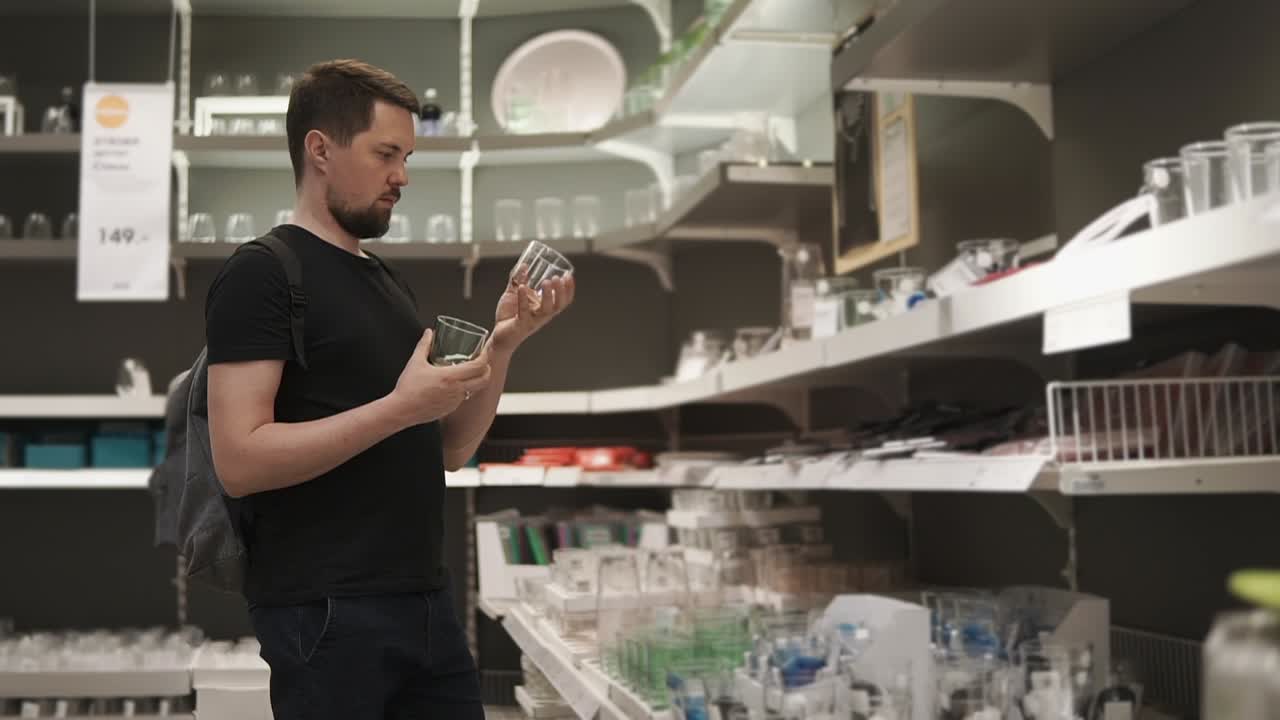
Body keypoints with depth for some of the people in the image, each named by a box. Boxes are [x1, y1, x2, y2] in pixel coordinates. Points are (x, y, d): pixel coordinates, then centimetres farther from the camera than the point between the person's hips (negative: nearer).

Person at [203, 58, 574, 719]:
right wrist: (399, 407, -22)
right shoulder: (261, 274, -8)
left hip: (426, 601, 7)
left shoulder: (389, 284, 15)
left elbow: (448, 449, 14)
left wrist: (502, 344, 0)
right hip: (326, 612, -7)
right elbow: (239, 460, -18)